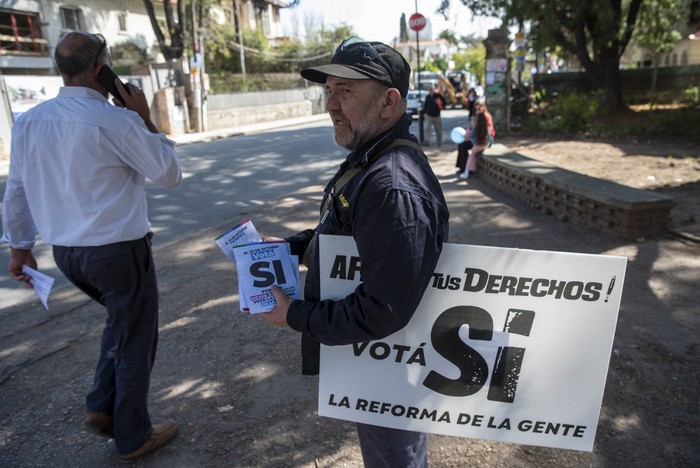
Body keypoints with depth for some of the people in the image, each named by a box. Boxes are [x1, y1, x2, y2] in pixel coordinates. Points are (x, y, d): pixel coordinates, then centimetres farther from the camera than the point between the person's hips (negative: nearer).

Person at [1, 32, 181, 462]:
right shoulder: (115, 120, -18)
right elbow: (171, 175, -9)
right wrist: (145, 119, -3)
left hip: (67, 252, 7)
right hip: (120, 250, -7)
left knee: (121, 320, 30)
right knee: (135, 341, 12)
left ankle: (102, 408, 30)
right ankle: (134, 438, 30)